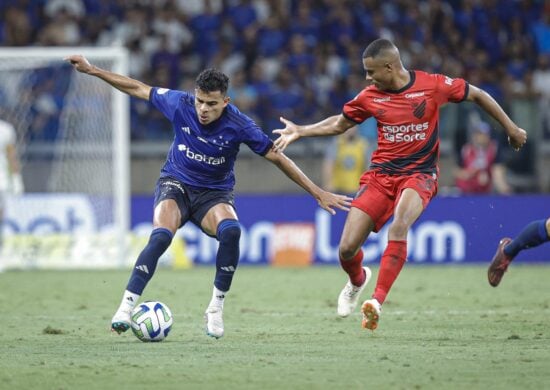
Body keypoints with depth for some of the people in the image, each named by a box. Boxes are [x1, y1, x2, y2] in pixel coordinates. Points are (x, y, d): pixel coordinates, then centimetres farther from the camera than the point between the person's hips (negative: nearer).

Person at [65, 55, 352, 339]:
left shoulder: (238, 125, -18)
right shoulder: (180, 104, -14)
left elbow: (277, 157, -10)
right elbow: (138, 89, 0)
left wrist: (318, 193, -9)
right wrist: (91, 70, 1)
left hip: (214, 193, 0)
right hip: (176, 184, 0)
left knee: (231, 230, -33)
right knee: (161, 236, -31)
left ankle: (216, 308, -17)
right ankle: (127, 306, -26)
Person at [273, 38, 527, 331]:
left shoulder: (433, 86, -8)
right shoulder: (370, 97, 0)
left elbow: (477, 95, 6)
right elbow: (339, 124, 17)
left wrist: (510, 128, 10)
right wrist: (299, 131, 6)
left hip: (419, 175, -3)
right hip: (380, 175, 3)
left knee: (399, 224, -35)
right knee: (346, 249, -5)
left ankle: (377, 301, -36)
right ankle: (357, 281, 33)